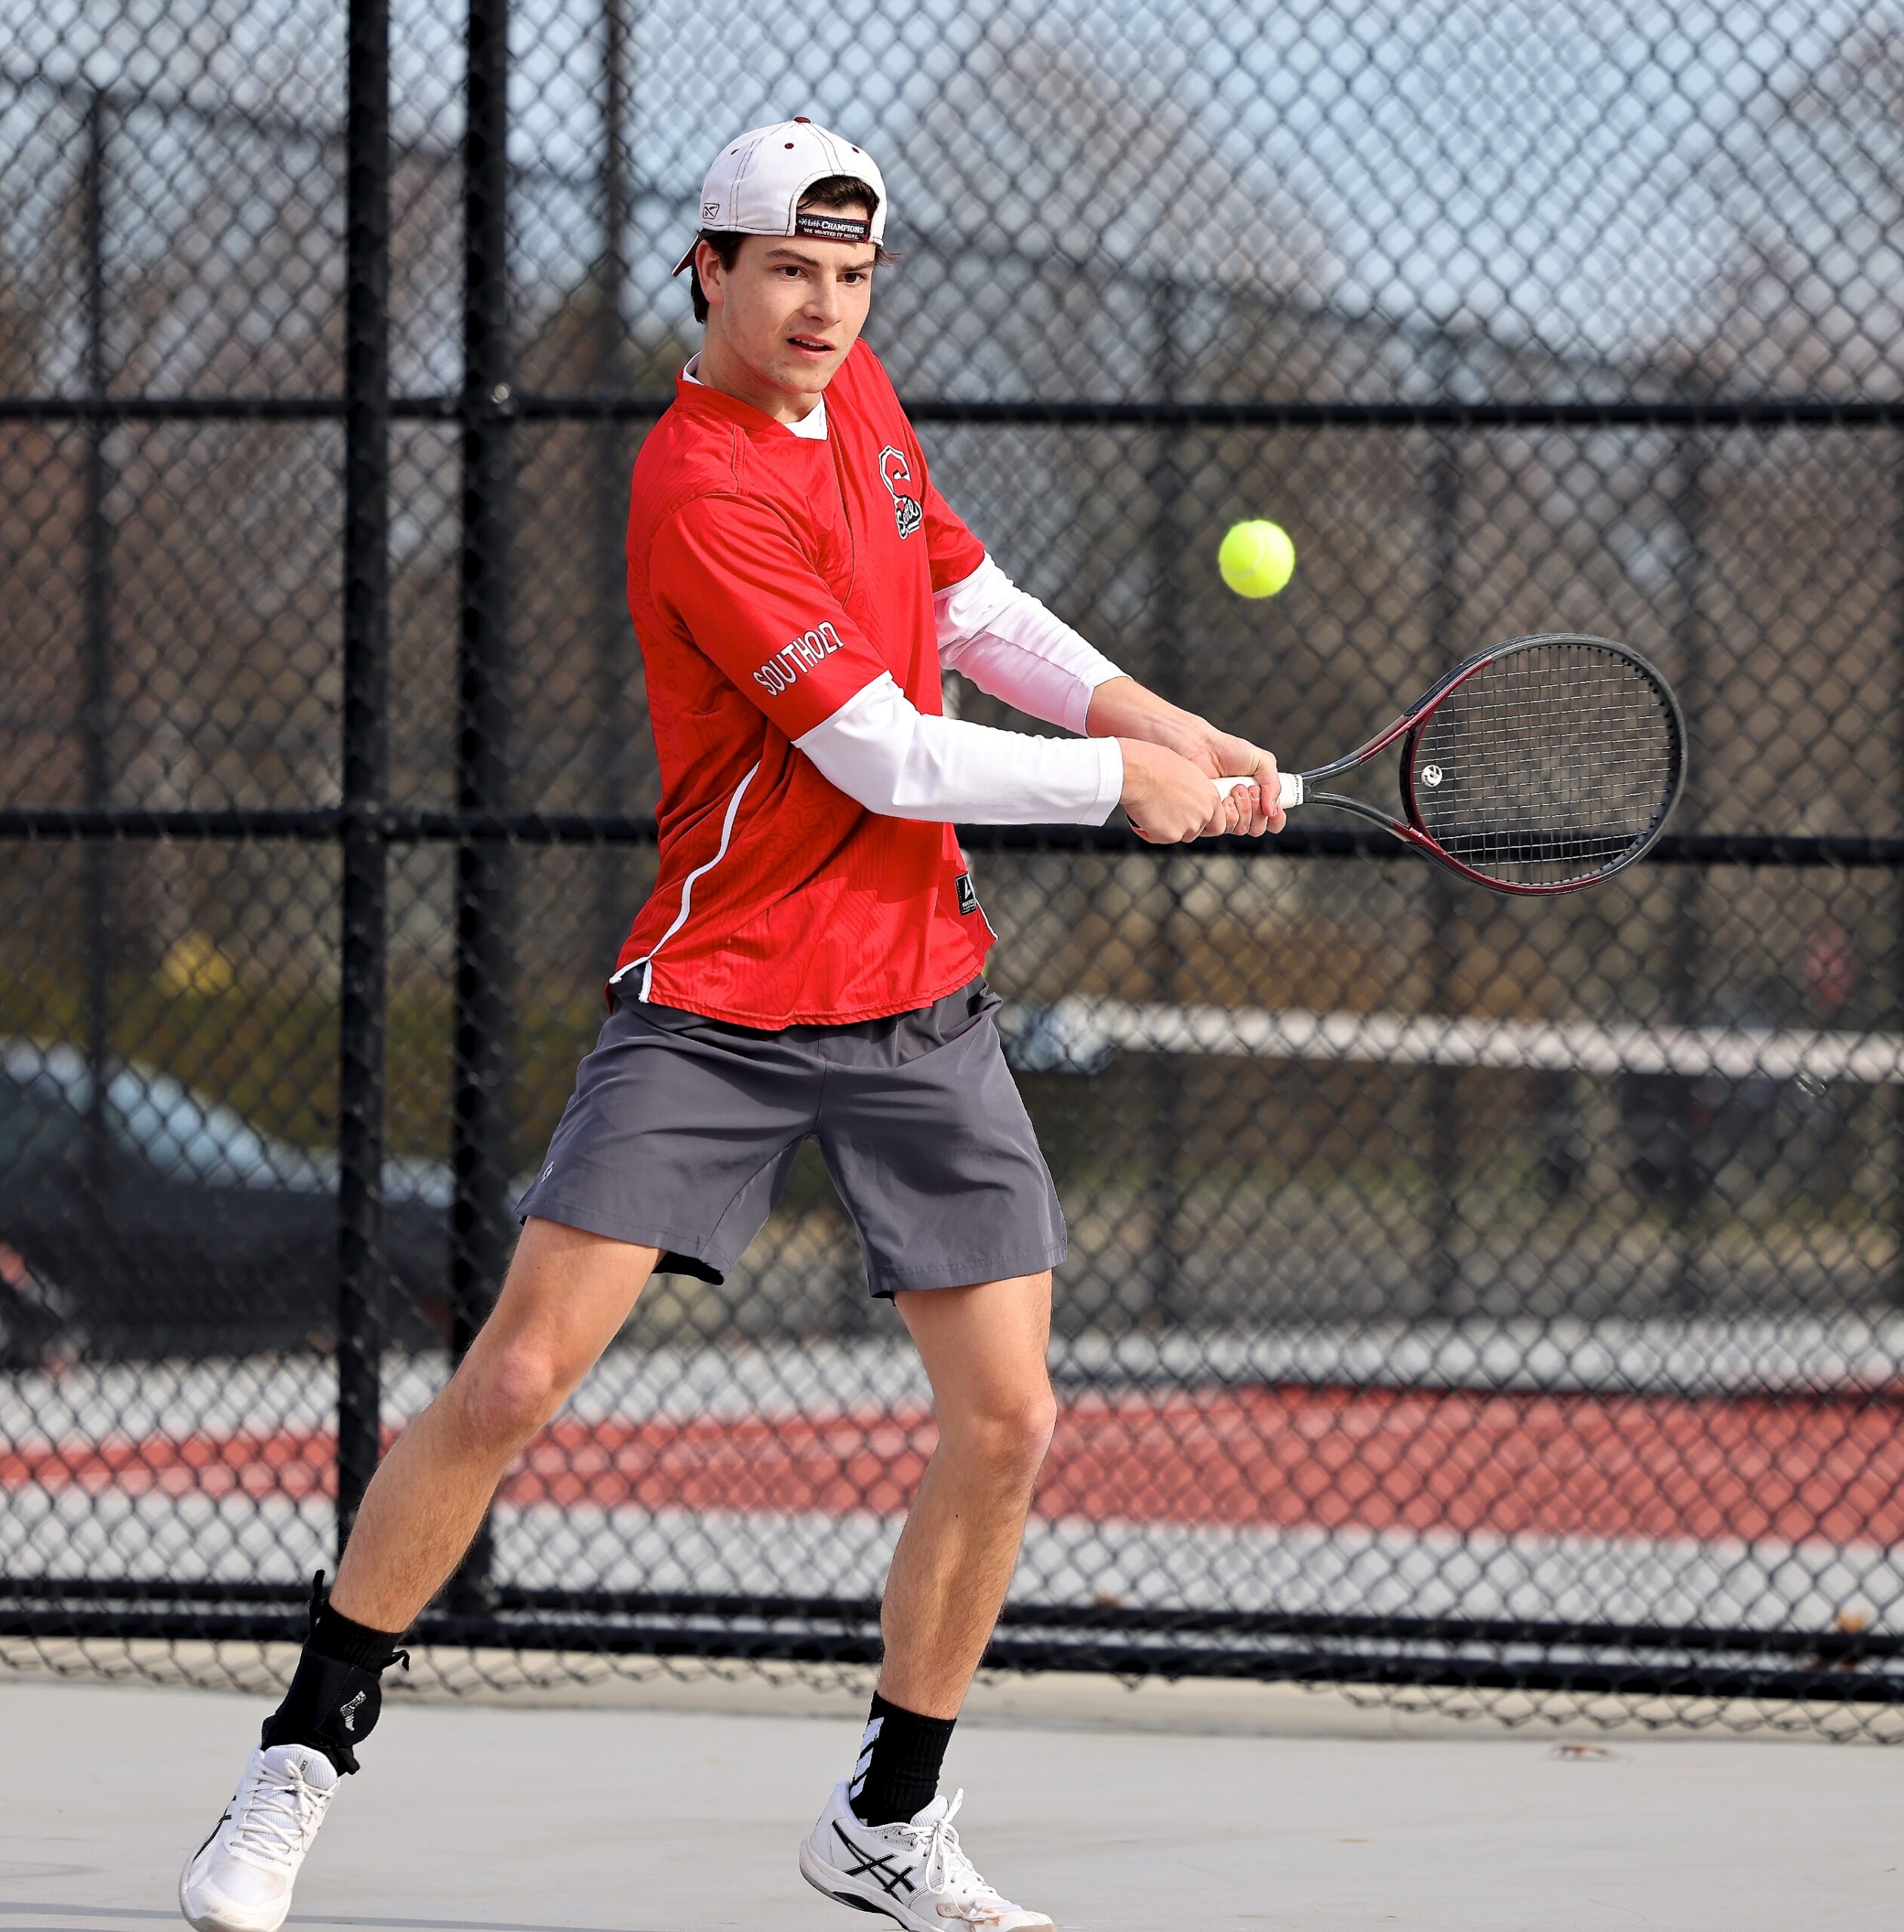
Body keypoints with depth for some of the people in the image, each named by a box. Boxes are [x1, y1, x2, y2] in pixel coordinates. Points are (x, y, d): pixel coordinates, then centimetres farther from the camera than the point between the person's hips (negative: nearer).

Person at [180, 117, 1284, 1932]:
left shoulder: (862, 401, 7)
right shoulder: (702, 491, -19)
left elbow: (978, 610, 23)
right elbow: (893, 761, -20)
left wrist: (1167, 726, 11)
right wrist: (1121, 783, -9)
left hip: (920, 1000, 7)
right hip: (714, 1007, -7)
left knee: (1005, 1421, 0)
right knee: (514, 1378, -12)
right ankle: (299, 1764, 3)